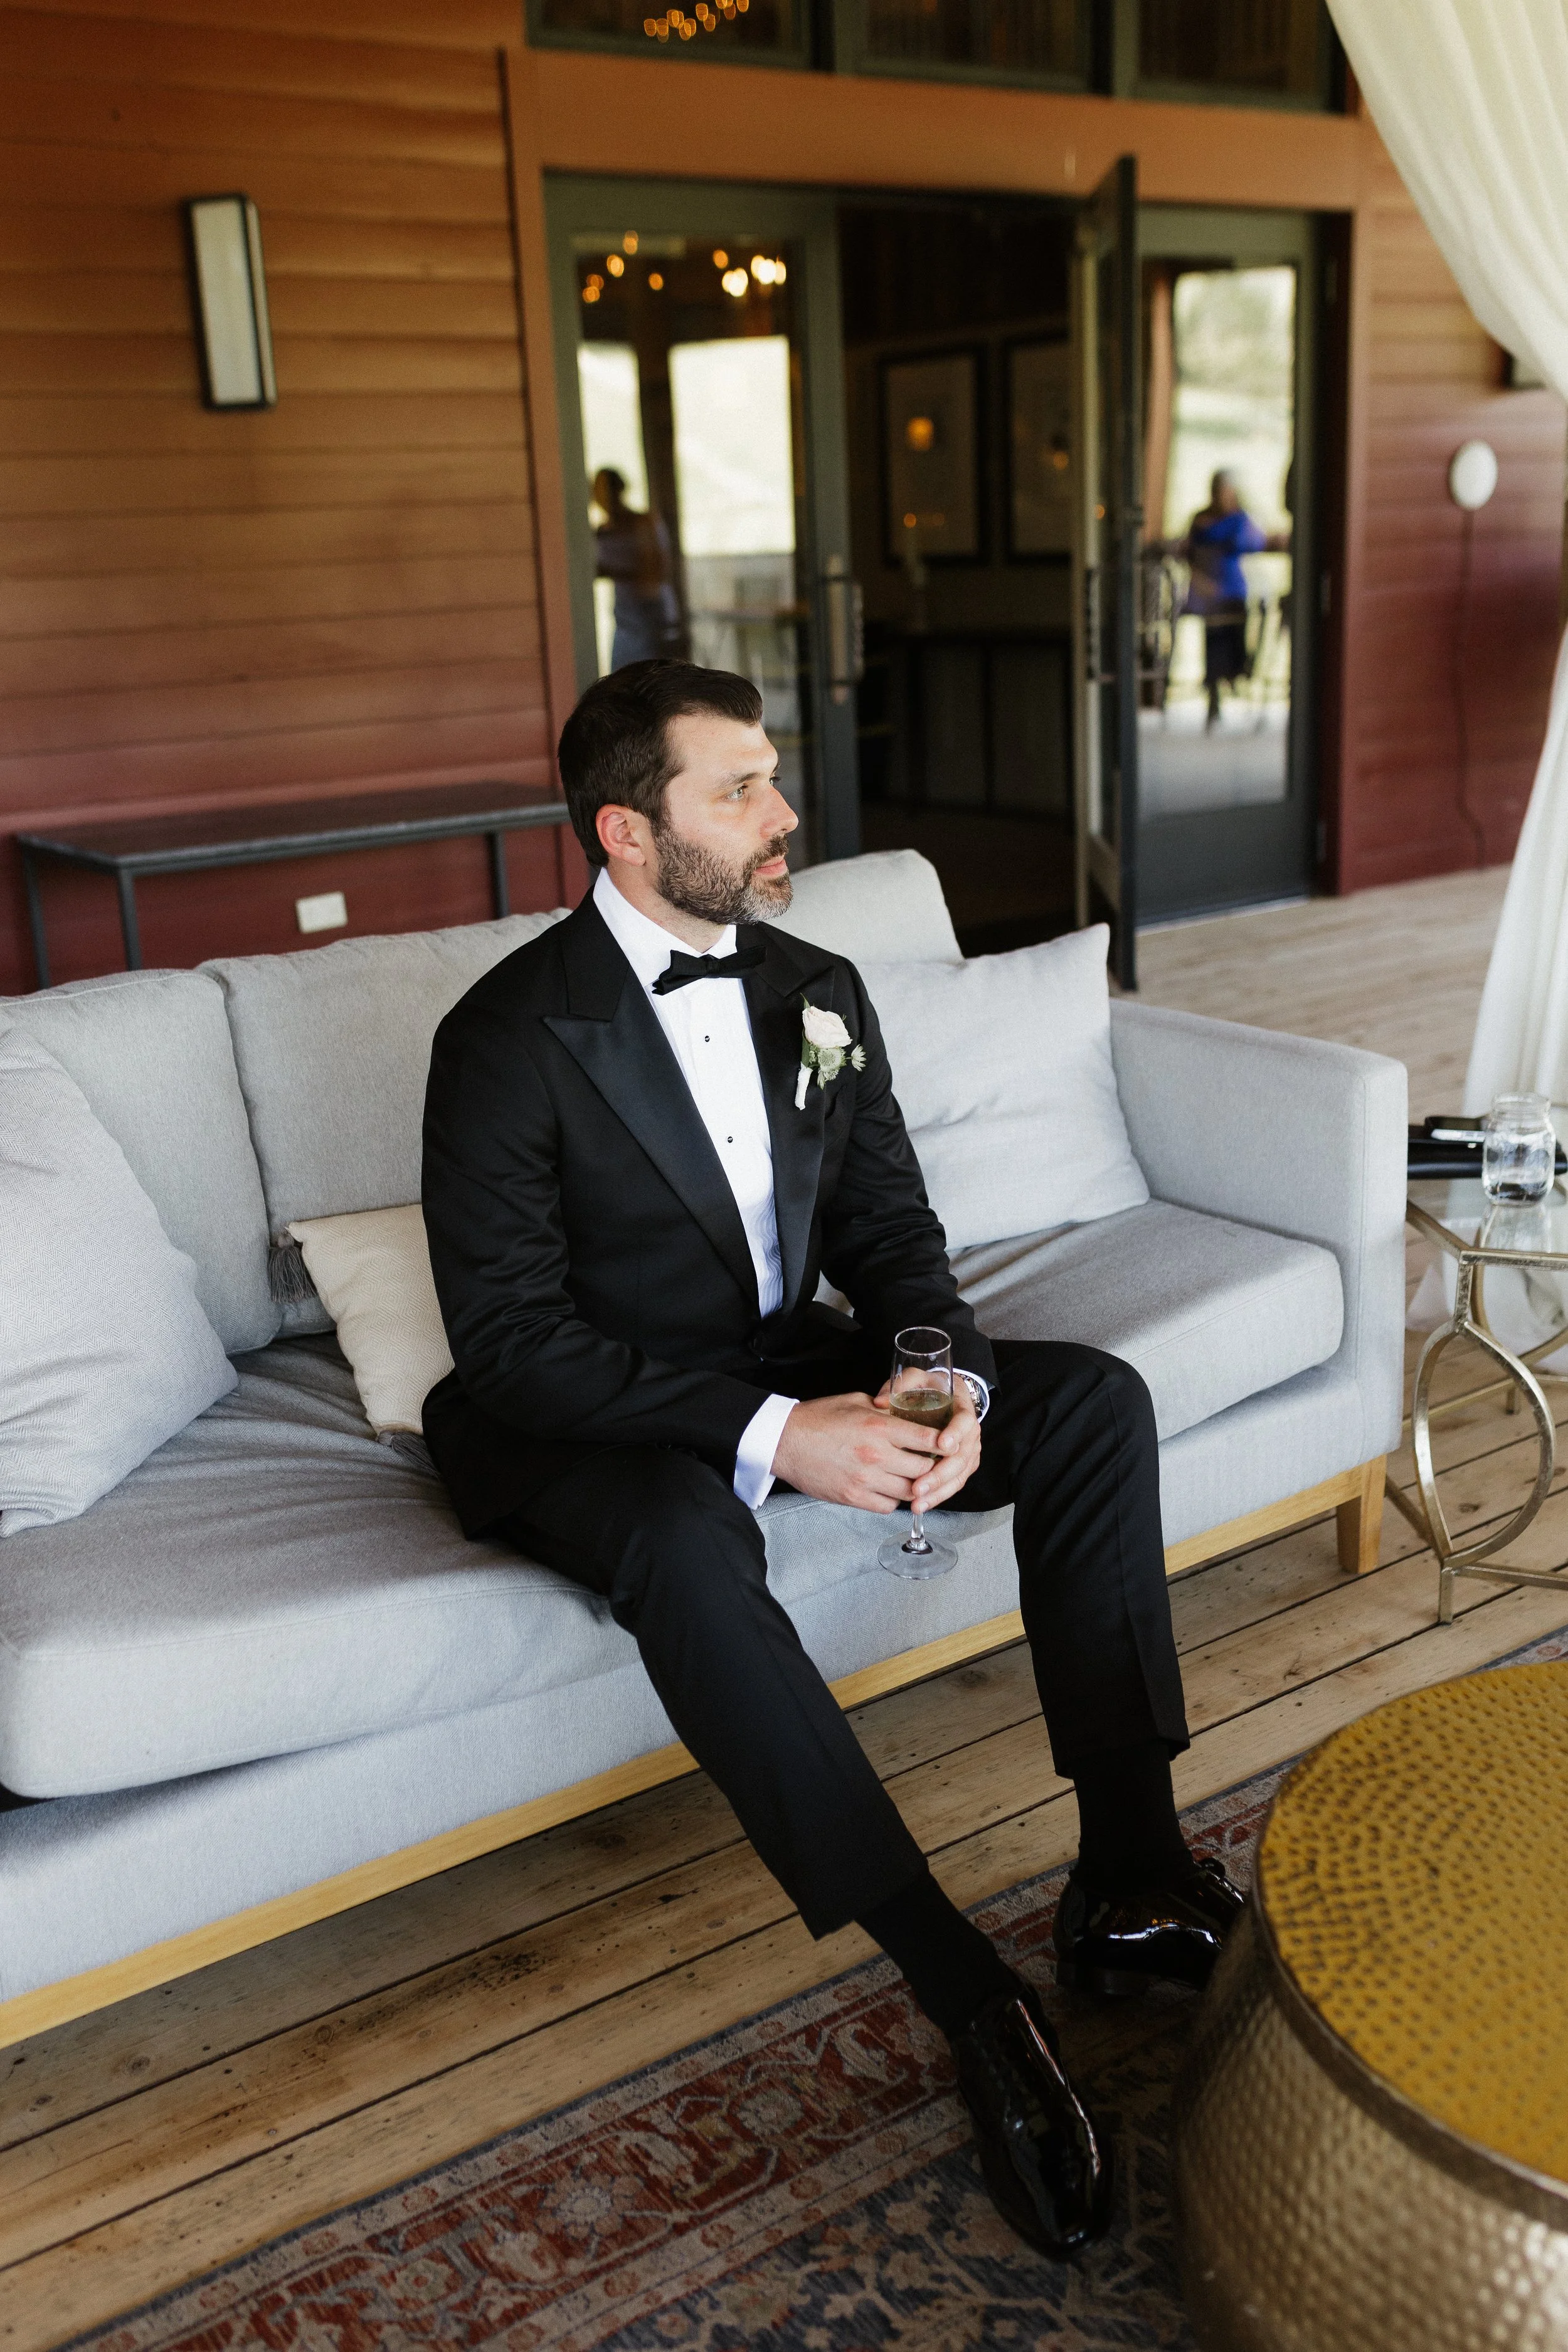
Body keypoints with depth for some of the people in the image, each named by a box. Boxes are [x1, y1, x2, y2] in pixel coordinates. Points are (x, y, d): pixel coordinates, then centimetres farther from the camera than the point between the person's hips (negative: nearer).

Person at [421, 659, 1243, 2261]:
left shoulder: (816, 991, 1)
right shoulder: (511, 1036, -18)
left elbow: (888, 1230, 6)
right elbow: (510, 1337, -21)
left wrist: (945, 1378, -17)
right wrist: (768, 1436, -30)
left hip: (785, 1372, 6)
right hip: (574, 1420, -6)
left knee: (1094, 1401, -11)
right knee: (689, 1544, -40)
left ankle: (1129, 1881, -11)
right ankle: (974, 2003, -30)